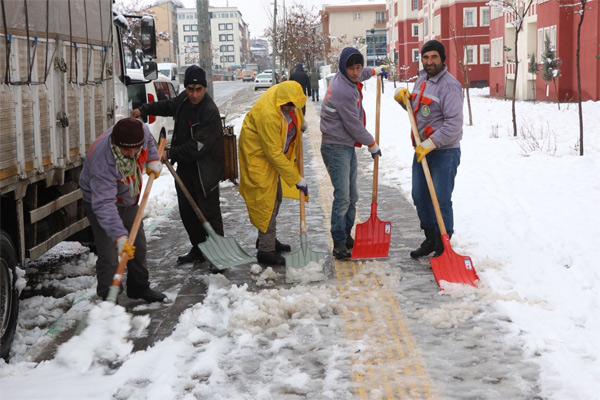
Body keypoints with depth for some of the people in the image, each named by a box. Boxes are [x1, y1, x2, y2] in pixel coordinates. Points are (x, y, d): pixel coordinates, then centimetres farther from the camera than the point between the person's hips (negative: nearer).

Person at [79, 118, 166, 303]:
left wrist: (152, 159, -6)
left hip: (129, 201, 7)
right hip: (99, 201, -7)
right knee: (109, 256, -13)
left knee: (138, 246, 18)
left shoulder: (141, 130, -24)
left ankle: (139, 288, 37)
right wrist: (119, 236, -52)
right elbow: (104, 204, -46)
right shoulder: (102, 162, -42)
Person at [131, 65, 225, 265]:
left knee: (209, 212, -5)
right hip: (184, 166, 8)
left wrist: (170, 153, -25)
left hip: (204, 170, -8)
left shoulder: (210, 113, -25)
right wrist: (144, 110, 24)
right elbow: (168, 106, 26)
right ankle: (198, 249, 30)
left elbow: (197, 147, -28)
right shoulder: (184, 99, 1)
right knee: (186, 211, 16)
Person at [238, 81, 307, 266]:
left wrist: (301, 122, 25)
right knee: (266, 201, -7)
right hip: (258, 154, -9)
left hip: (274, 150, 9)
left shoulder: (284, 93, -15)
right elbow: (274, 154, -32)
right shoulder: (268, 114, -37)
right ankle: (265, 250, -1)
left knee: (276, 196, 17)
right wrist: (296, 178, -26)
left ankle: (267, 239, 32)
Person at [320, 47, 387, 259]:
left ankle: (346, 236, 23)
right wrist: (372, 145, -5)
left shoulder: (347, 80, 8)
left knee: (352, 196, 13)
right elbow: (354, 125, -18)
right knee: (342, 196, -13)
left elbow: (358, 75, 37)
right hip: (336, 148, -10)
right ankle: (339, 242, -9)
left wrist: (375, 71, 51)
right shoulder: (343, 90, -23)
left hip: (348, 146, 10)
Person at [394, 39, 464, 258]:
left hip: (444, 152, -9)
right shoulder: (422, 79, 10)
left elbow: (454, 124, -23)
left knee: (441, 200, -5)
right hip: (422, 149, 9)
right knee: (420, 197, 15)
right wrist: (403, 97, 3)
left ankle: (444, 247, 7)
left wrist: (430, 144, -25)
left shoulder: (449, 85, -17)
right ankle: (430, 240, 31)